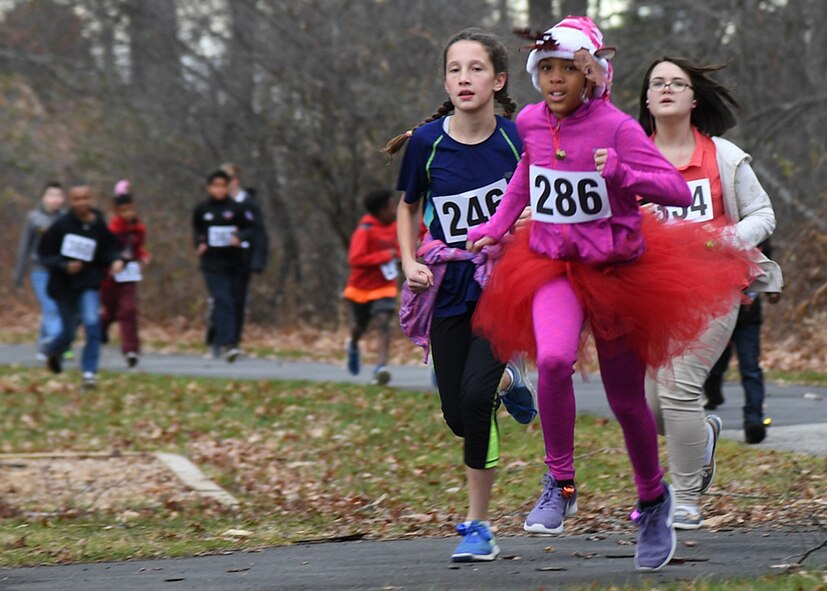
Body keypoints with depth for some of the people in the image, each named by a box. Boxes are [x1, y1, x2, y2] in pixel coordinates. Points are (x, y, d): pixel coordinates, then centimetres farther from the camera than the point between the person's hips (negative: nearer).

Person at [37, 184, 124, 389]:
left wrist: (115, 261, -17)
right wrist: (64, 266, -23)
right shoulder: (61, 225, -12)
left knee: (92, 324, -20)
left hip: (89, 284, 1)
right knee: (69, 332, 11)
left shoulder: (99, 226, -7)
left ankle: (89, 372, -11)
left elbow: (110, 249, 5)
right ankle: (53, 352, 47)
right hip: (64, 285, -1)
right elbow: (44, 254, -8)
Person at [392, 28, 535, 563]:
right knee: (457, 414, 2)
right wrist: (410, 263, -1)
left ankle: (478, 525, -6)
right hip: (448, 288, 3)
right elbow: (409, 208, 13)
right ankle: (506, 388, 40)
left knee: (475, 394, -20)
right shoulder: (427, 143, -4)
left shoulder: (518, 140, -9)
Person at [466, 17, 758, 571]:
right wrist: (497, 226, 22)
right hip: (553, 268, 2)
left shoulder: (616, 128, -15)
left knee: (626, 400, 8)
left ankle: (653, 498, 36)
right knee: (553, 359, -30)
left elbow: (680, 191, -18)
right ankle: (560, 485, -15)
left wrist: (621, 174, -33)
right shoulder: (531, 122, 0)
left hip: (617, 270, -2)